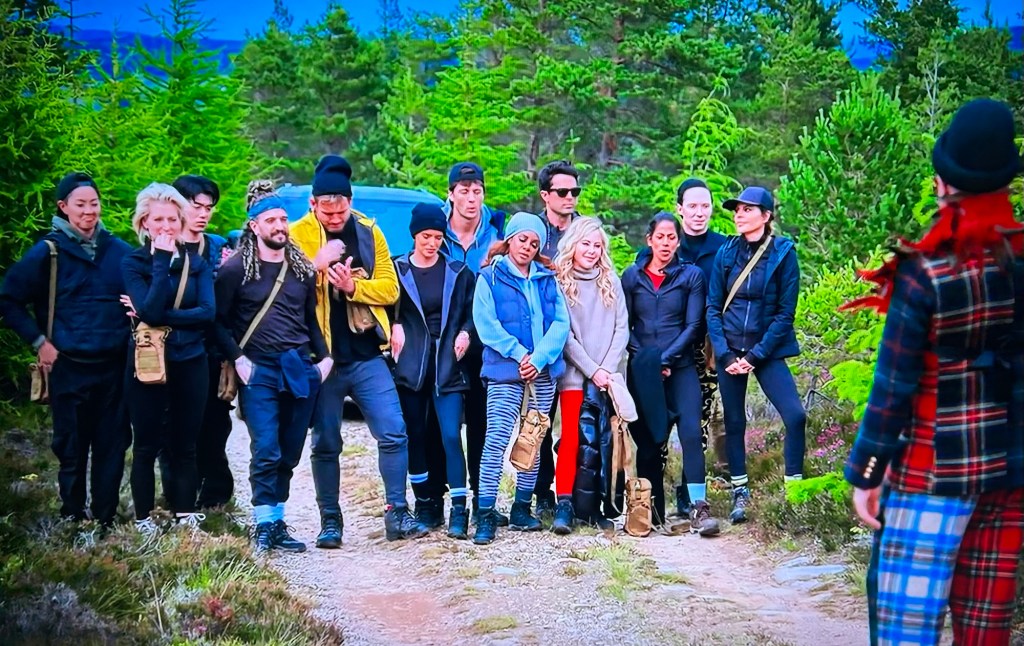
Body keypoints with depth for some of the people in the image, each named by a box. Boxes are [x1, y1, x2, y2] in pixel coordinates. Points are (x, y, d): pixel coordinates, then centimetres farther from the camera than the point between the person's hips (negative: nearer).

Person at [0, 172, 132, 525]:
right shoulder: (48, 252, -3)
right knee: (72, 447, 4)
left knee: (112, 444, 6)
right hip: (69, 367, -2)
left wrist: (132, 332, 2)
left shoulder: (118, 250, 5)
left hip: (114, 365, 3)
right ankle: (74, 519, 16)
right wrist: (39, 341, -5)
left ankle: (106, 518, 16)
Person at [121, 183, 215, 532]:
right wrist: (162, 261, -18)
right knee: (147, 446, 4)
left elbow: (208, 312, -9)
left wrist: (160, 317, -16)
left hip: (191, 363, 2)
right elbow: (150, 310, -18)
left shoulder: (197, 263, 5)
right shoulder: (134, 263, -3)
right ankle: (143, 517, 13)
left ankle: (186, 513, 16)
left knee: (185, 445, 8)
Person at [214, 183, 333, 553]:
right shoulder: (235, 269, -1)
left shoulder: (302, 269, 13)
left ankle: (278, 523, 15)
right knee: (266, 450, -12)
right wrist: (238, 359, -8)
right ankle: (264, 525, -3)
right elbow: (218, 321, 0)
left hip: (301, 370, 4)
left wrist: (325, 357, 9)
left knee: (290, 453, 6)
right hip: (259, 372, -4)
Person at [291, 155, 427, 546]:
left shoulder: (369, 232, 6)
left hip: (367, 356, 2)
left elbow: (390, 289, 3)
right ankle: (330, 521, 16)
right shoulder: (298, 235, -2)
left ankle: (397, 514, 5)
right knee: (326, 444, 6)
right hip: (322, 357, -2)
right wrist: (316, 266, -23)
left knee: (393, 433, -4)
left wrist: (353, 286, -14)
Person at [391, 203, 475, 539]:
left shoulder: (457, 272, 7)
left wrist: (464, 332, -4)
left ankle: (459, 510, -8)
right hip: (411, 366, 1)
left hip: (447, 364, -1)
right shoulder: (397, 270, 4)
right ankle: (425, 502, 18)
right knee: (416, 436, 6)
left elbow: (471, 310, 13)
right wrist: (394, 327, -11)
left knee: (451, 436, -9)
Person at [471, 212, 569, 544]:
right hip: (505, 370, -4)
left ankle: (521, 509, 16)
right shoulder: (490, 277, 2)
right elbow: (486, 324, -7)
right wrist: (519, 354, -13)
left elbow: (561, 322, 4)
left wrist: (539, 358, -10)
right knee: (496, 440, -12)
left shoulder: (547, 279, 13)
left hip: (544, 372, 4)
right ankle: (486, 515, -11)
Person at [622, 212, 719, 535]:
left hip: (681, 367, -1)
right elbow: (624, 325, 6)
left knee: (691, 431, -16)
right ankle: (652, 513, 9)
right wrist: (642, 358, -8)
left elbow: (692, 326, 1)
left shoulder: (691, 275, 6)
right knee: (648, 440, 2)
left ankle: (699, 509, -17)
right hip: (641, 371, 1)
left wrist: (666, 358, -10)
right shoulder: (632, 275, 9)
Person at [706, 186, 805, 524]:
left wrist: (755, 355, -12)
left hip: (766, 349, -3)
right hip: (729, 350, 3)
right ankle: (740, 493, 18)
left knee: (795, 415, -16)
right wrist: (725, 354, -7)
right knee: (734, 422, 7)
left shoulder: (783, 253, -6)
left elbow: (785, 312, -7)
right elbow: (712, 307, 5)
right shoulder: (726, 253, 3)